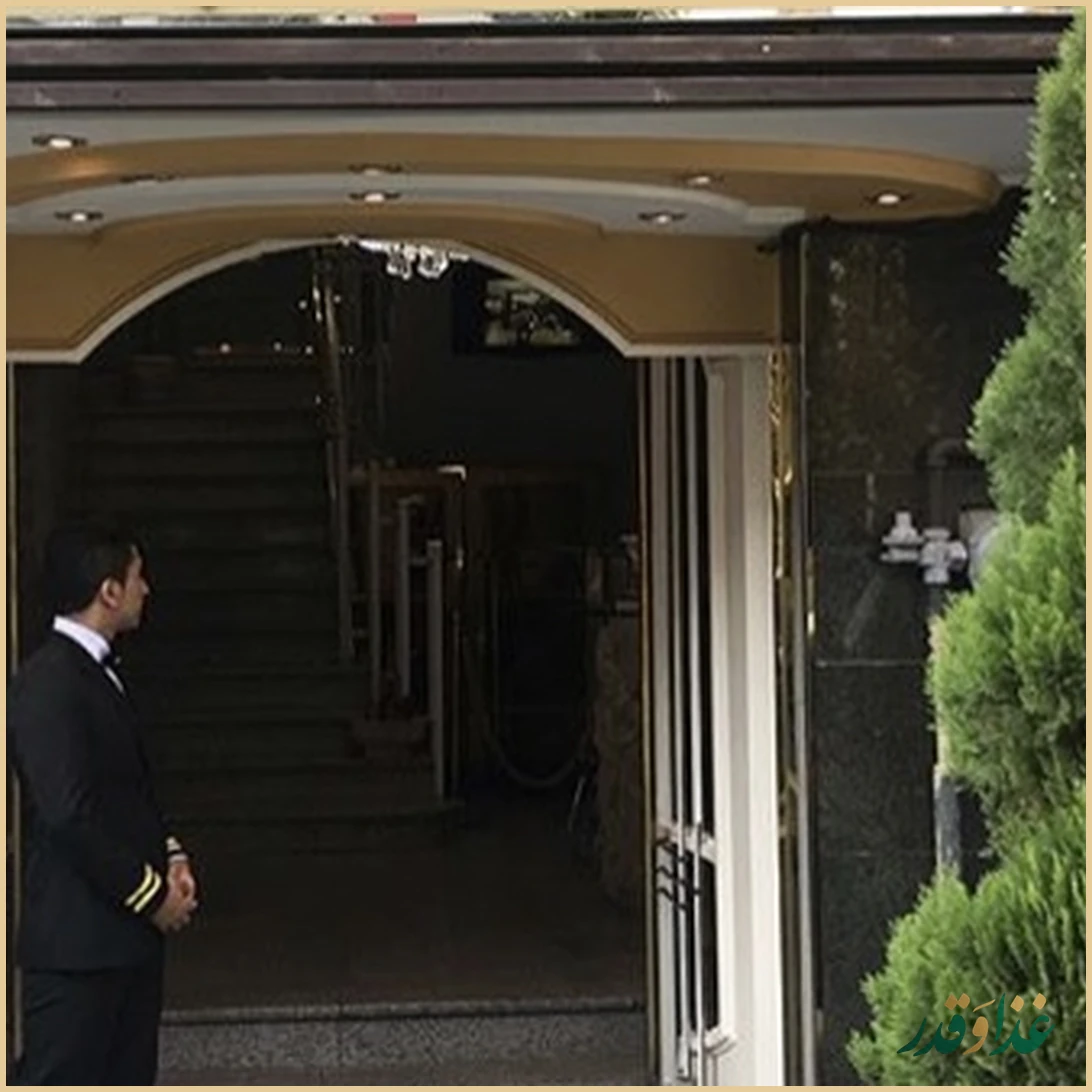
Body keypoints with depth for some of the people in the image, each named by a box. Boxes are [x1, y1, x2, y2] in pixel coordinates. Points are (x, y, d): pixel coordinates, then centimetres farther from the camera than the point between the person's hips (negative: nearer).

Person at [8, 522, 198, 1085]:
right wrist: (150, 893, -15)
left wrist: (170, 857, 5)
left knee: (127, 1077, 14)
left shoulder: (100, 673, 14)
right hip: (75, 938, -10)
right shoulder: (47, 684, -18)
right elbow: (68, 817, -22)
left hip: (128, 932, 10)